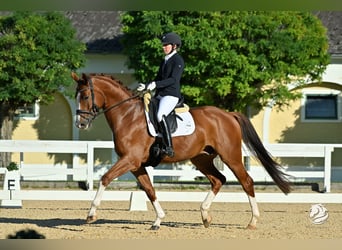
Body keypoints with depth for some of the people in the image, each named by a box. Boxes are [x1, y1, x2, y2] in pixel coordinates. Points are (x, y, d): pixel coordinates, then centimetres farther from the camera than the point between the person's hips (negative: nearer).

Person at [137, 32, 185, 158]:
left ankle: (169, 148, -34)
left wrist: (156, 85, -26)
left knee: (160, 115, -31)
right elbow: (158, 78, 25)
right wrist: (146, 86, 9)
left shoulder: (178, 60, -6)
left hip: (171, 95, -10)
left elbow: (173, 79, -18)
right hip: (160, 95, 10)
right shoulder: (164, 61, 21)